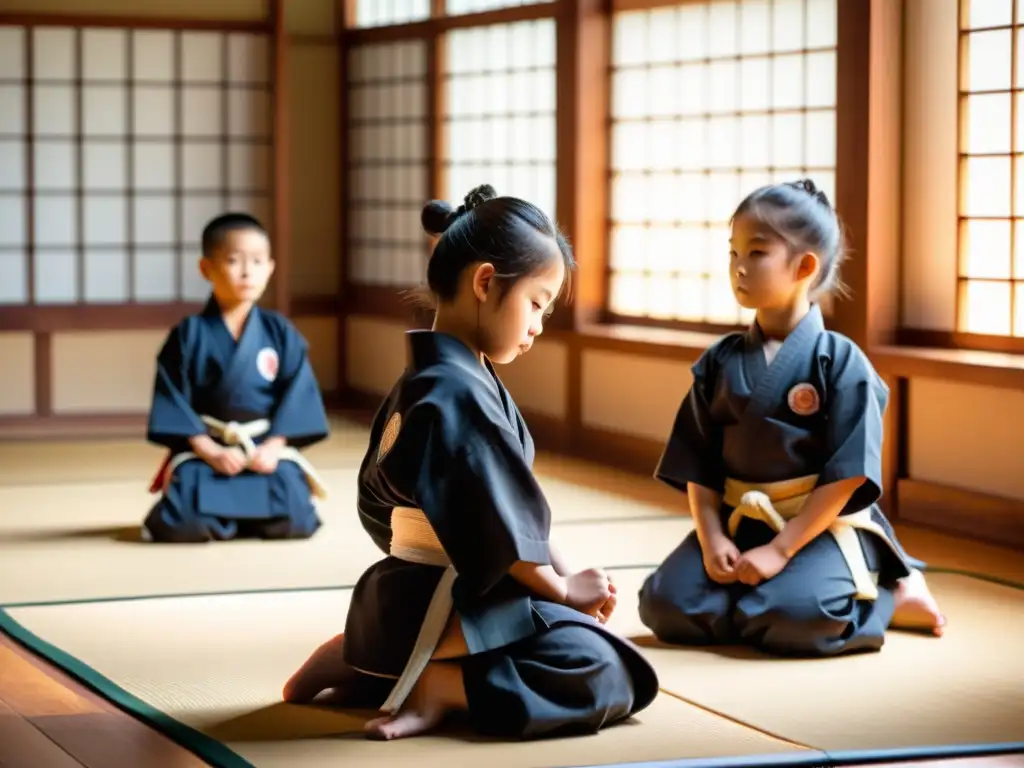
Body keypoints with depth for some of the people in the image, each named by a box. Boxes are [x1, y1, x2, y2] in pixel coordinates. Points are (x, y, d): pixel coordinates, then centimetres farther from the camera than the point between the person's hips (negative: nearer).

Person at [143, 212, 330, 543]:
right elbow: (173, 399, -4)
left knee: (291, 520, -21)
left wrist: (273, 446, -12)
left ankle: (226, 518, 12)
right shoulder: (188, 336, -3)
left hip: (267, 449, 2)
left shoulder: (281, 333, 2)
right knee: (184, 524, -25)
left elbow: (297, 393, 1)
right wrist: (209, 451, -14)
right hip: (204, 450, -2)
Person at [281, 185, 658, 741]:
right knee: (605, 679, -19)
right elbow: (502, 525, -18)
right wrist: (562, 588, -3)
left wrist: (564, 575, 6)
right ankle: (435, 688, -11)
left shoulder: (428, 380, 13)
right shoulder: (458, 393, -20)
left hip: (413, 598, 10)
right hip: (442, 606, -10)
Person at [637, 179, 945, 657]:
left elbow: (847, 476, -13)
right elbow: (697, 466, 6)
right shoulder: (719, 363, 6)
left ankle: (889, 599, -1)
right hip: (735, 523, 5)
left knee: (792, 617, -32)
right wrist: (712, 538, -9)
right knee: (664, 604, -16)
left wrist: (779, 549, -18)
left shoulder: (839, 362, -9)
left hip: (823, 527, -4)